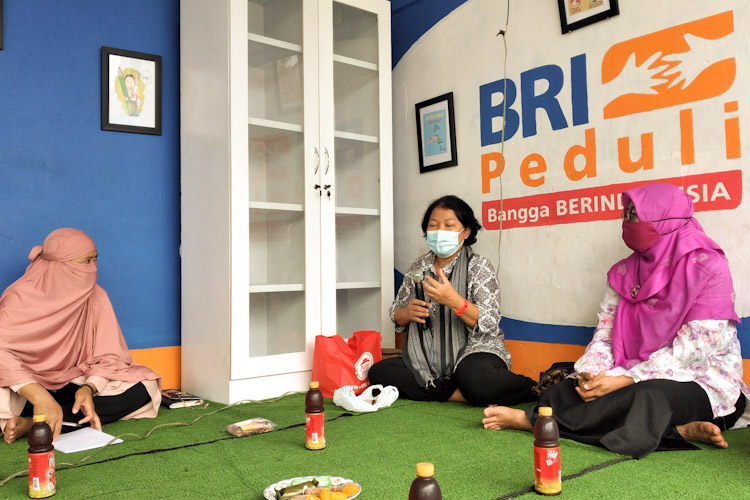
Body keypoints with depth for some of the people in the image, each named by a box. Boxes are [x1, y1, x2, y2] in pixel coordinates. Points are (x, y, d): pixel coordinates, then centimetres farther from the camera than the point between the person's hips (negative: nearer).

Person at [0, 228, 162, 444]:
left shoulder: (96, 297, -1)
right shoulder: (23, 296, -12)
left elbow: (107, 356, -5)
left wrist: (89, 388, -27)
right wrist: (39, 396, -42)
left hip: (73, 385, 5)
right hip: (26, 387, -5)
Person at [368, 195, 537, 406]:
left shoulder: (479, 266, -3)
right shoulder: (419, 267, 9)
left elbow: (490, 324, -15)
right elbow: (396, 315, 13)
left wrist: (454, 301, -31)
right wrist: (408, 313, -12)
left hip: (472, 351, -5)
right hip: (426, 361, 5)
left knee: (478, 381, -39)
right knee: (378, 372, -17)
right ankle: (458, 394, -16)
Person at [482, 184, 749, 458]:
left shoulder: (707, 266, -10)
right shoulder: (625, 271, 8)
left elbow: (694, 349, -17)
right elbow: (605, 333, 4)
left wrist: (625, 380, -23)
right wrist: (590, 373, -18)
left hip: (701, 381, -5)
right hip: (637, 377, 6)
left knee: (642, 399, -38)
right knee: (560, 392, -17)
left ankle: (529, 419, -24)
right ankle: (679, 431, -24)